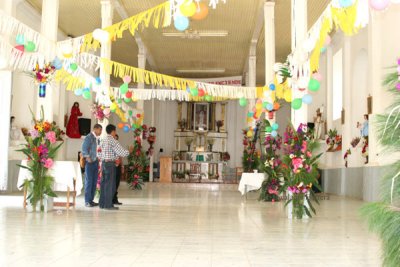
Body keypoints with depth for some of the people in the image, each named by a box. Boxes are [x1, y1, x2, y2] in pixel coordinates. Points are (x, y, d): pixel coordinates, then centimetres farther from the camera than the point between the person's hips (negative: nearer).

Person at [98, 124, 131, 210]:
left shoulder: (103, 140, 13)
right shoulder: (113, 141, -13)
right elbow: (121, 152, -16)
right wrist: (129, 151, 1)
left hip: (103, 163, 8)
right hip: (110, 164, -8)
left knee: (104, 183, 12)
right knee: (110, 184, -3)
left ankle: (102, 203, 16)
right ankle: (108, 205, -1)